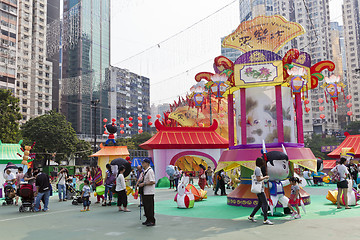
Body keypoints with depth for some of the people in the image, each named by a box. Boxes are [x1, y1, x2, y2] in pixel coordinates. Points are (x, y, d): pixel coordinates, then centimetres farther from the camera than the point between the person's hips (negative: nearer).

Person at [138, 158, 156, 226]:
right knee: (145, 206, 15)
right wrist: (142, 184, 11)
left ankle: (152, 221, 6)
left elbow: (153, 182, -22)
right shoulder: (145, 171, 14)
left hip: (149, 192, -10)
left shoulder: (150, 171, -16)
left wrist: (144, 184, -18)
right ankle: (148, 220, 26)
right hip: (145, 192, 10)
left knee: (149, 207, -4)